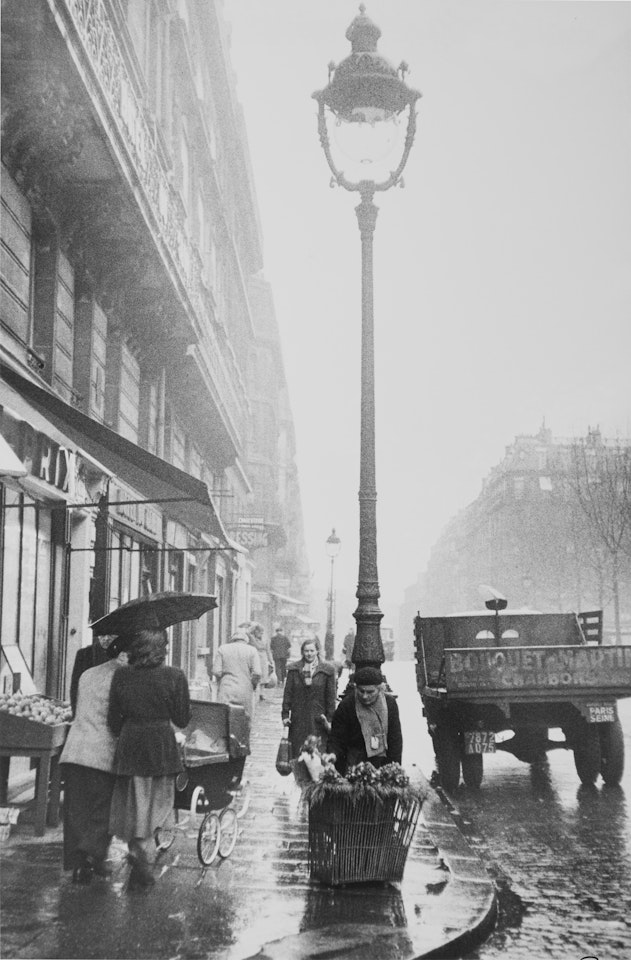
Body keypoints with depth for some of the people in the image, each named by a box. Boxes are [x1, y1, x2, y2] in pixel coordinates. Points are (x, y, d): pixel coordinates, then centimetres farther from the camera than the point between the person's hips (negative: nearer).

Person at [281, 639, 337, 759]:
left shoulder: (327, 669, -1)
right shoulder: (294, 668, 5)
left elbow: (331, 696, 2)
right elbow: (288, 693, 7)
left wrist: (330, 718, -1)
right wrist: (285, 714, 3)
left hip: (318, 719, -2)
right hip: (298, 719, 2)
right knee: (296, 751, 3)